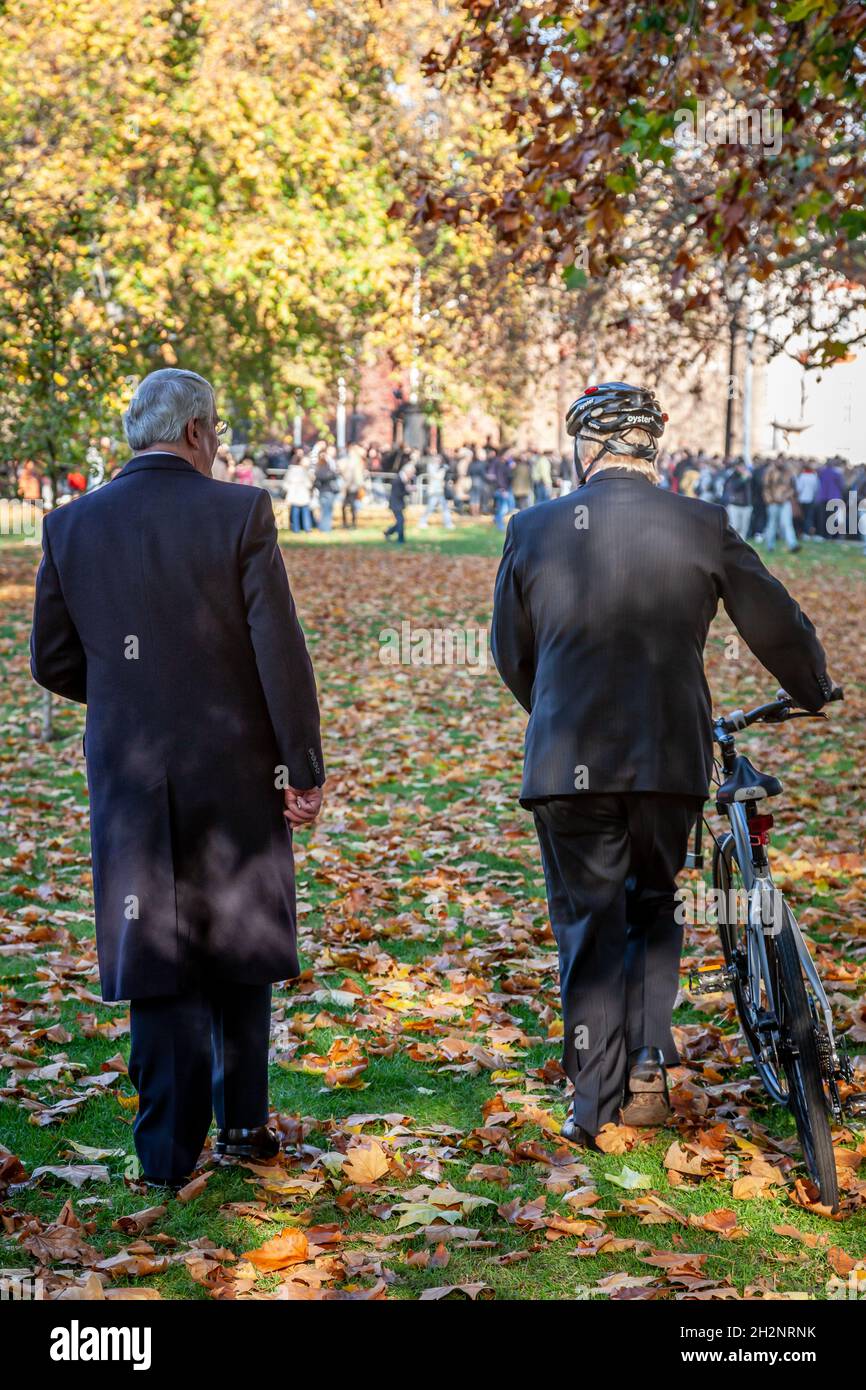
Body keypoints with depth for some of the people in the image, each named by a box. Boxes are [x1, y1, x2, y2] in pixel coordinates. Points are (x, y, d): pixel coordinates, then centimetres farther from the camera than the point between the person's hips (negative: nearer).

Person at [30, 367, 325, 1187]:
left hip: (130, 775, 1)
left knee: (156, 962, 8)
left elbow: (51, 663, 4)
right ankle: (242, 1121, 20)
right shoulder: (239, 513, -9)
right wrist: (303, 770, -5)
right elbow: (281, 652, -12)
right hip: (234, 769, -1)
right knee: (238, 944, 17)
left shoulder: (72, 526, 0)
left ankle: (169, 1150, 8)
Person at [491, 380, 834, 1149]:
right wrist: (815, 691, 28)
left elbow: (510, 653, 9)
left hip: (567, 762, -1)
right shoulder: (703, 526, -2)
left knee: (588, 925, 8)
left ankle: (595, 1102, 8)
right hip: (671, 759, 1)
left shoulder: (535, 530, -1)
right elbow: (780, 628, 7)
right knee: (655, 909, 21)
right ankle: (649, 1062, 9)